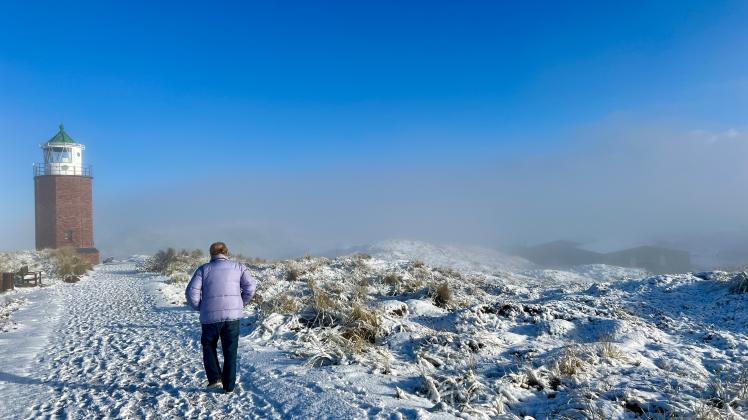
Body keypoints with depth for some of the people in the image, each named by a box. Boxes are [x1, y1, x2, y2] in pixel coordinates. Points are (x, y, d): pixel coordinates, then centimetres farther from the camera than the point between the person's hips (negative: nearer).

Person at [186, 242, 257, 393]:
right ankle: (229, 386, 13)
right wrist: (242, 303, 10)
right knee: (230, 351, 11)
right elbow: (251, 286, -1)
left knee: (209, 347, 21)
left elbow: (191, 291, -3)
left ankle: (214, 378, 10)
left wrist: (199, 308, 12)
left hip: (210, 317, -1)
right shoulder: (238, 267, 10)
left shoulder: (203, 269, 8)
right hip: (233, 315, 1)